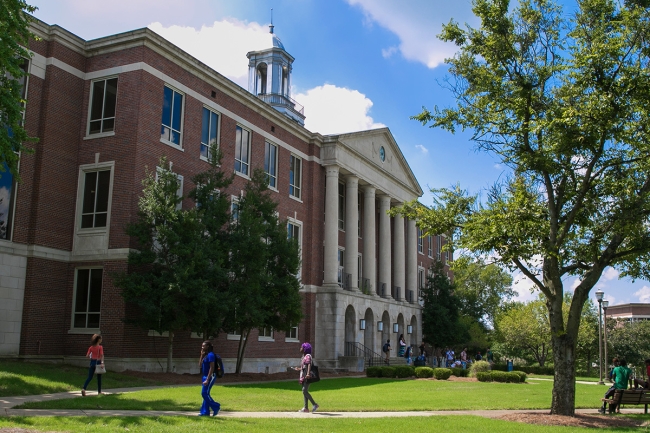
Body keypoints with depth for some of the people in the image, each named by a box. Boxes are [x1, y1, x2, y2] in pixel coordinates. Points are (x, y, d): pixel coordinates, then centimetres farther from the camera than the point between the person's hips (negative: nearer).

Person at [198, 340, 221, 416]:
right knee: (205, 394, 9)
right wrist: (201, 356, 5)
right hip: (205, 376, 10)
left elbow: (212, 368, -21)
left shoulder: (211, 355, -16)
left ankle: (216, 407, 0)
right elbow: (200, 365, 14)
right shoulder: (205, 355, 14)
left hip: (210, 377, -10)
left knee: (204, 393, -10)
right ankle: (205, 412, 13)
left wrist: (207, 380, -23)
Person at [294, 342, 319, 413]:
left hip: (307, 377, -10)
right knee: (304, 392, 9)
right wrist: (298, 368, 36)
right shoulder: (303, 356, 16)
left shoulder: (308, 356, -11)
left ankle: (314, 405, -10)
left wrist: (308, 374, -39)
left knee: (305, 391, -15)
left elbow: (309, 365, -26)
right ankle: (306, 408, 12)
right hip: (303, 376, 10)